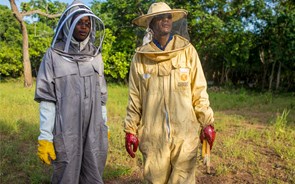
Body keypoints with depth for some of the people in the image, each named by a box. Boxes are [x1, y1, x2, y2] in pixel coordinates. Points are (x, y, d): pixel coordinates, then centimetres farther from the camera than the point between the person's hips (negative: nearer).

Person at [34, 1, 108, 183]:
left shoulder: (96, 56, 8)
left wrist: (104, 127, 13)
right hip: (66, 134, -3)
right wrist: (45, 137, -9)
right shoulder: (54, 55, -3)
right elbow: (47, 100, -5)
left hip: (95, 134, 3)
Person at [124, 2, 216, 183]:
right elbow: (135, 98, 5)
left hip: (185, 133, 0)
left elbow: (199, 91, 2)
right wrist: (131, 130, 5)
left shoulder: (187, 50, -1)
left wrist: (207, 123, 0)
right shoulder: (141, 56, 1)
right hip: (153, 135, 1)